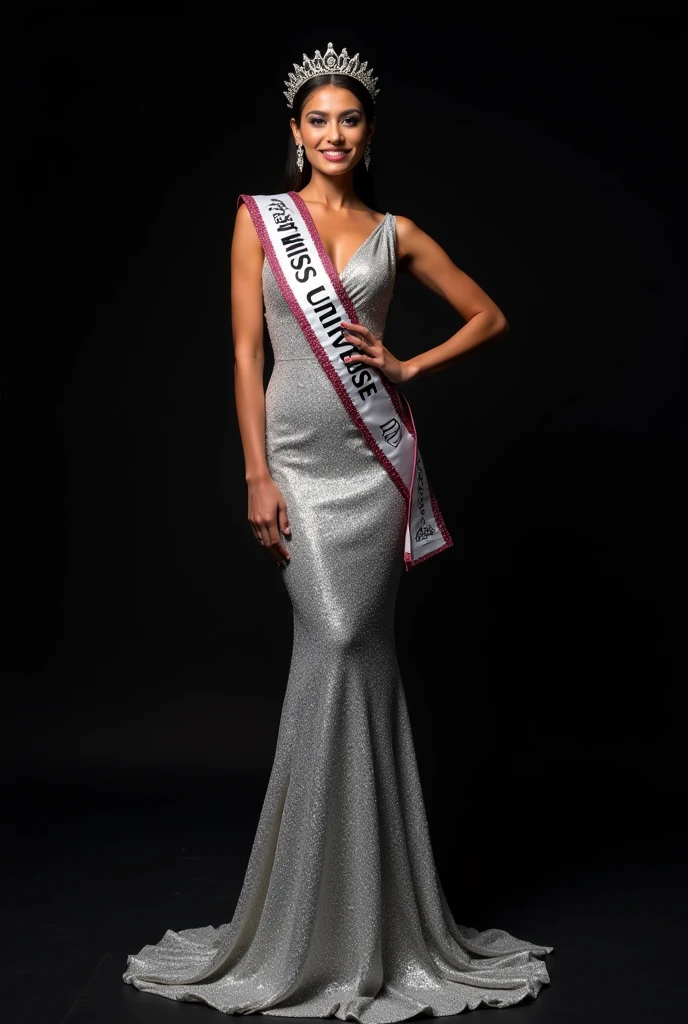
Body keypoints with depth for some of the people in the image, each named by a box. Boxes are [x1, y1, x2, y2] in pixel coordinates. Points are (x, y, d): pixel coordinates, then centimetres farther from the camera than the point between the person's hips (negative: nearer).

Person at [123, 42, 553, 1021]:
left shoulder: (394, 232, 9)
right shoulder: (259, 218, 6)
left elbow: (489, 316, 16)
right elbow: (247, 352, 1)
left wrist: (410, 368, 1)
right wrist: (258, 476, -7)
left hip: (376, 455, 1)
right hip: (299, 454, -1)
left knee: (349, 649, -3)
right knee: (337, 645, -8)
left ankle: (358, 914, 12)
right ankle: (330, 918, 8)